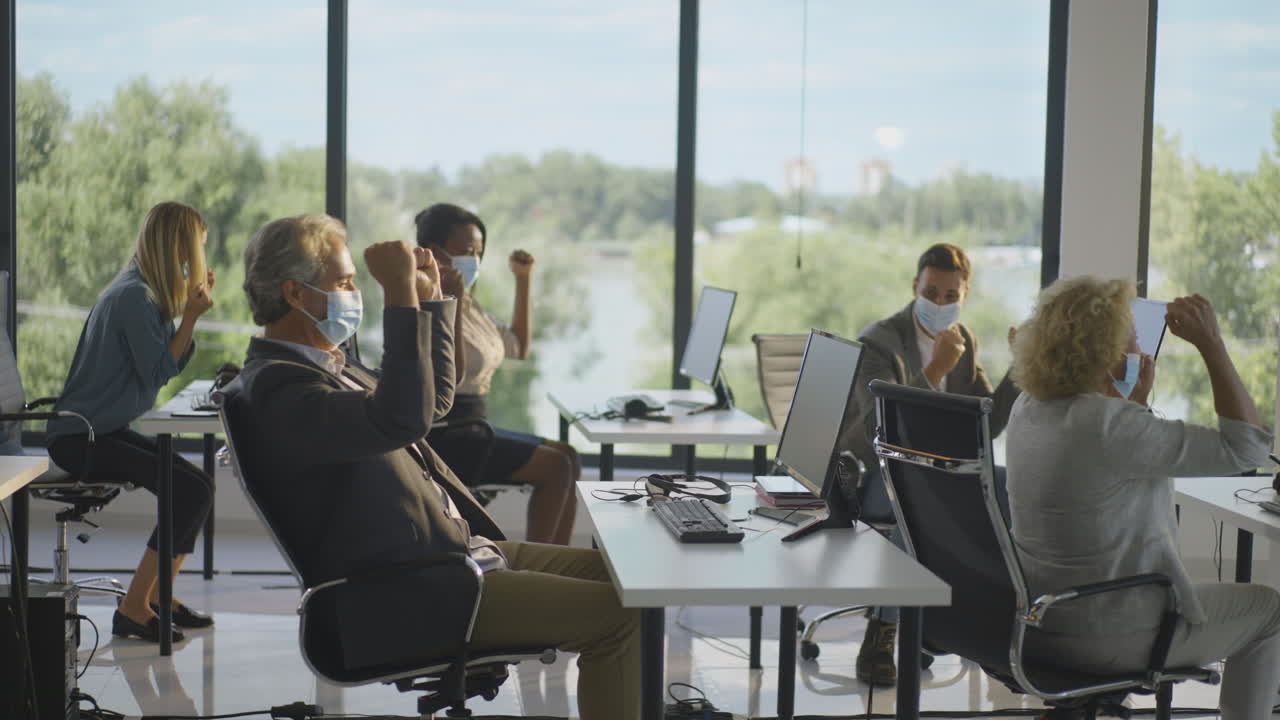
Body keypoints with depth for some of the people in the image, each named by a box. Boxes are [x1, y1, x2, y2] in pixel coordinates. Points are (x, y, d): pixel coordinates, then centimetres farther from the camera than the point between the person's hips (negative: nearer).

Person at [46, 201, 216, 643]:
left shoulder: (149, 292, 13)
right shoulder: (134, 296, -17)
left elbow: (175, 362, 14)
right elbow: (157, 373, -18)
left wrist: (190, 311, 5)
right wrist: (191, 316, -15)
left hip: (104, 433, 10)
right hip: (80, 437, -10)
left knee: (197, 486, 6)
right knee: (191, 491, -18)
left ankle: (157, 595, 12)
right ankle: (133, 610, -12)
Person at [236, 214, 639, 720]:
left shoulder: (323, 367, 14)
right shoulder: (280, 386, -19)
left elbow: (432, 398, 25)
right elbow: (401, 419, -36)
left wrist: (431, 297, 16)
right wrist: (401, 297, -32)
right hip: (413, 598, -11)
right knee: (616, 615, -14)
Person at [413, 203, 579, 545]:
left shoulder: (468, 304, 14)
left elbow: (519, 347, 24)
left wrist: (523, 280, 20)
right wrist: (453, 305, -29)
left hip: (473, 425, 10)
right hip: (442, 434, -10)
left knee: (568, 456, 0)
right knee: (554, 466, -15)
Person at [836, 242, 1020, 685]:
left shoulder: (964, 341, 9)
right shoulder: (878, 342, -13)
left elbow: (986, 424, 5)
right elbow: (882, 430, -27)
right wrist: (934, 371, -34)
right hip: (876, 478, -6)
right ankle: (881, 636, -31)